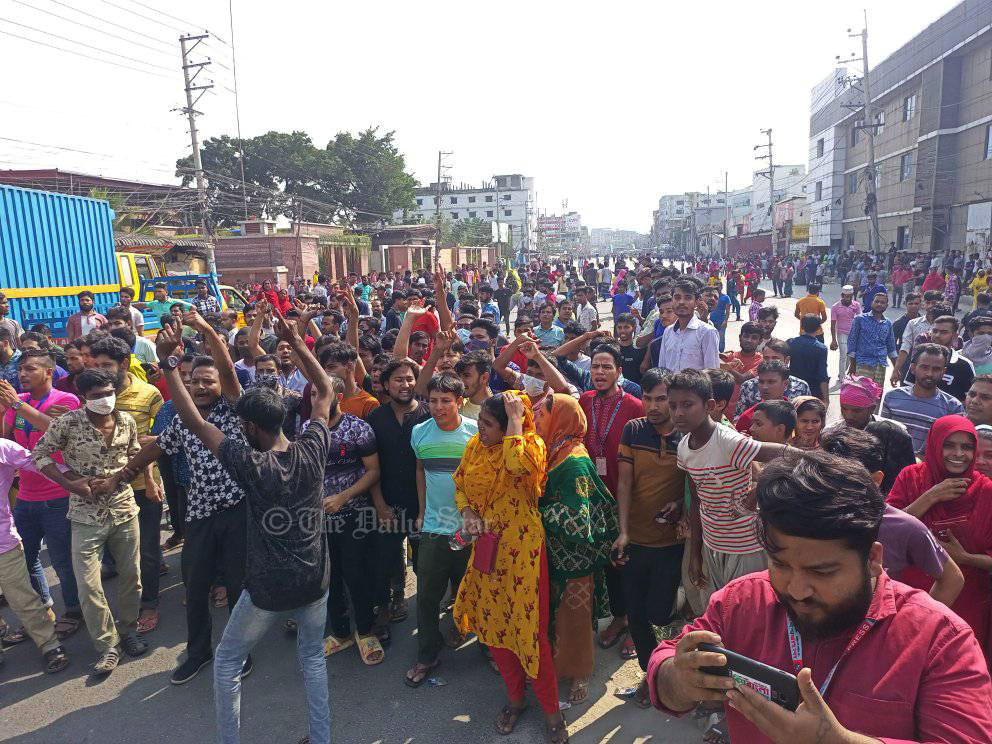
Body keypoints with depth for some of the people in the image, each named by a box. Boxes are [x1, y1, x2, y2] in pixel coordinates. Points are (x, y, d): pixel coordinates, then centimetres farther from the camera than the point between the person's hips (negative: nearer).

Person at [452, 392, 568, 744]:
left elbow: (516, 464, -37)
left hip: (522, 548, -6)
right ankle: (515, 698, 38)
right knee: (492, 624, 15)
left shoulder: (531, 444, -14)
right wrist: (468, 512, -6)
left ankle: (551, 711, 22)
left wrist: (515, 418, -26)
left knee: (530, 629, 1)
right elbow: (460, 484, 13)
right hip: (486, 548, 6)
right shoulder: (475, 446, 3)